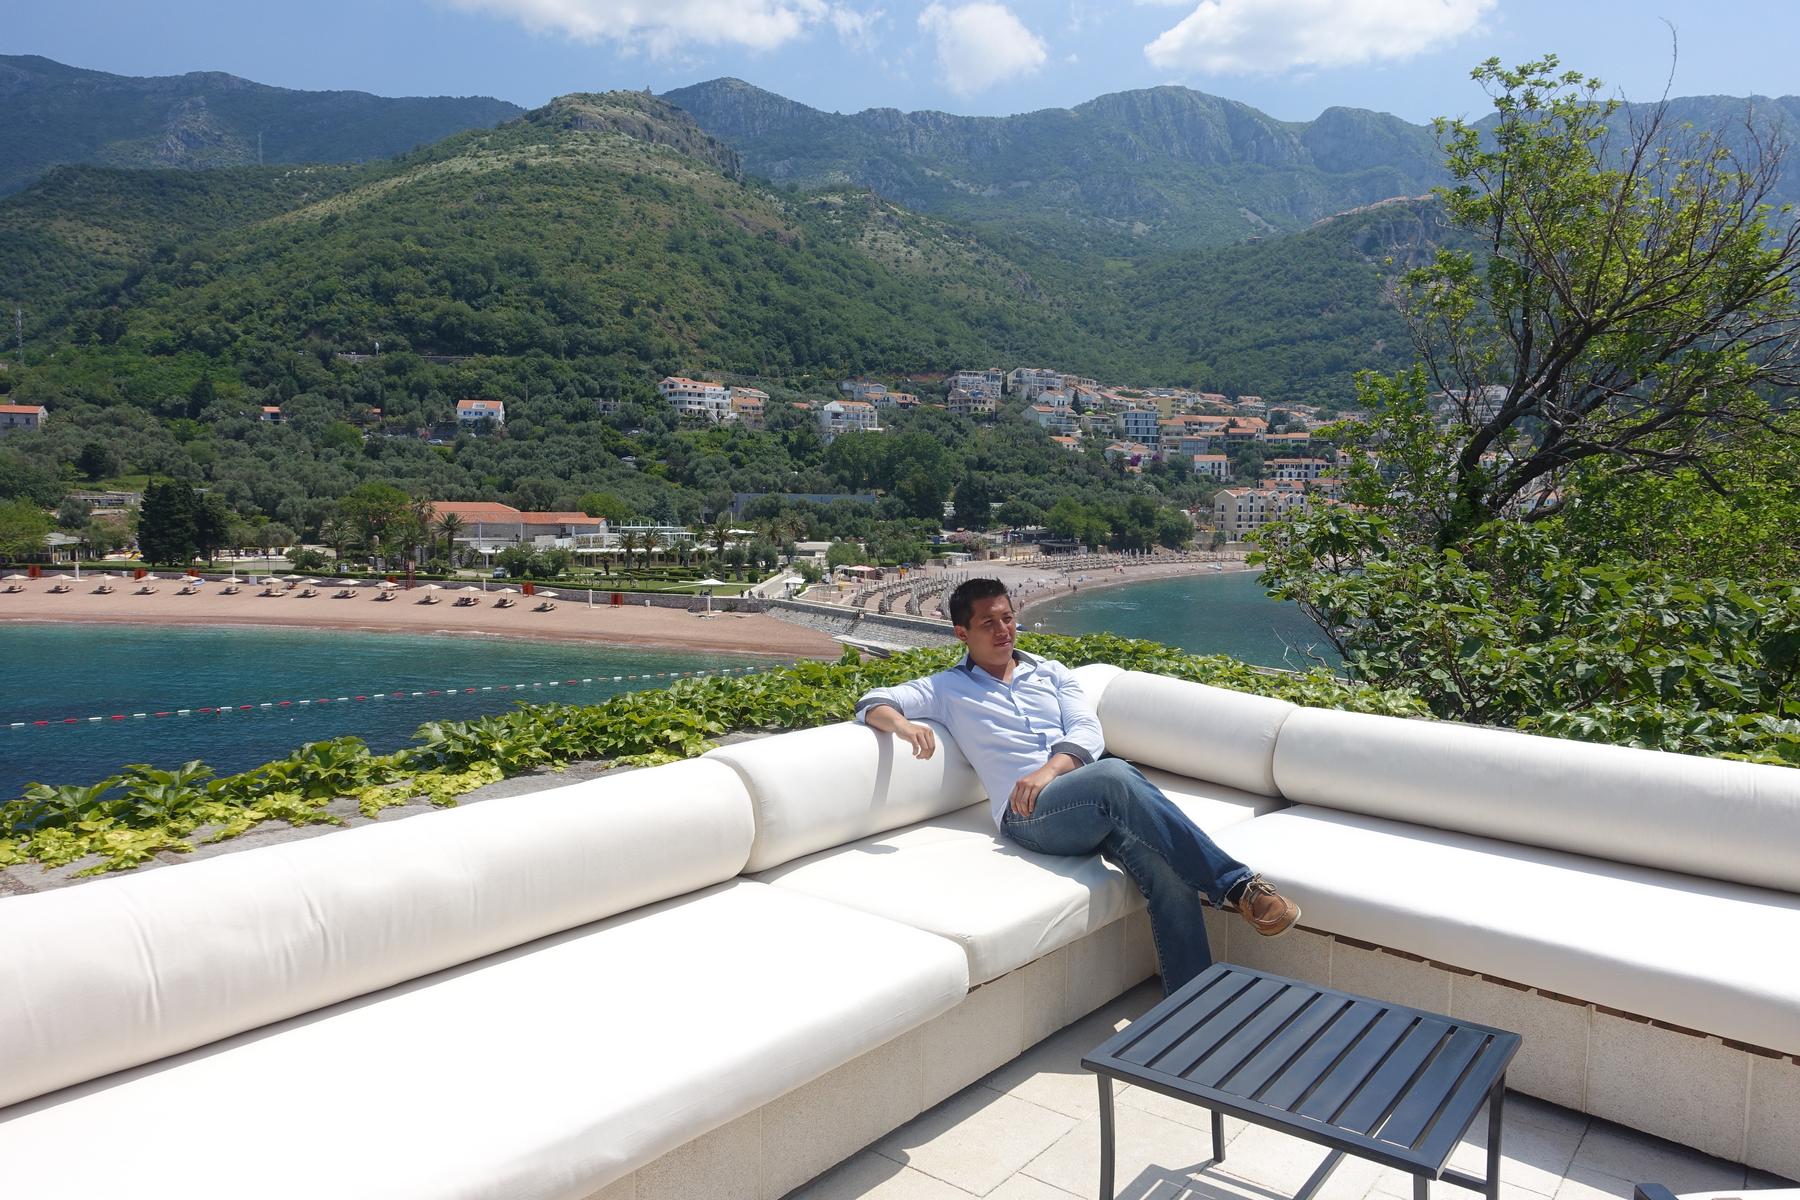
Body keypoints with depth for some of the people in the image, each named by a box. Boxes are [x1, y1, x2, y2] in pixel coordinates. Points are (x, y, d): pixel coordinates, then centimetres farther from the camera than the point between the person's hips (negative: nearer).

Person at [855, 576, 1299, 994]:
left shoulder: (1052, 672, 25)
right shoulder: (947, 688, 18)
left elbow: (1089, 733, 10)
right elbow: (873, 702, 7)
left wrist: (1050, 769, -13)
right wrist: (901, 723, -18)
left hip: (1098, 802, 4)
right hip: (1026, 814, -4)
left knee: (1164, 863, -30)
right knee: (1116, 775, -36)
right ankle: (1235, 884, -33)